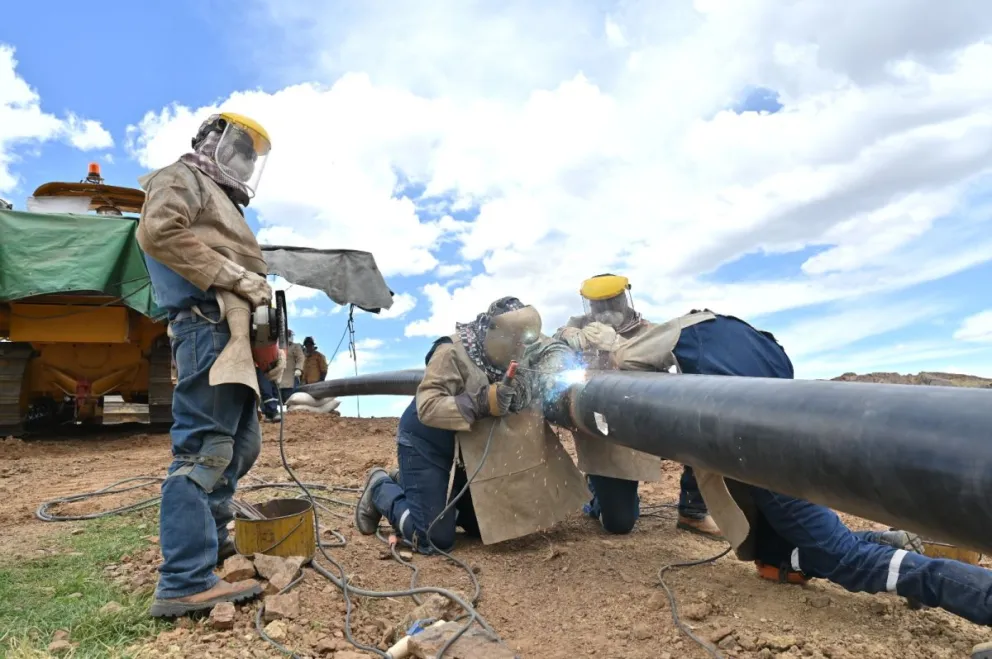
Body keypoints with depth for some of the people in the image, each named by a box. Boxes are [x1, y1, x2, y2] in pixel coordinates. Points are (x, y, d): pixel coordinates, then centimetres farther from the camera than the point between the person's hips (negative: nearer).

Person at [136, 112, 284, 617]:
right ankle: (186, 583, -11)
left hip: (232, 337, 10)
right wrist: (236, 277, -16)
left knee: (239, 446, 15)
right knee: (203, 449, -13)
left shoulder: (222, 202, 33)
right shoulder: (183, 178, 7)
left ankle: (208, 535, 28)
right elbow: (157, 232, -15)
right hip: (208, 327, -10)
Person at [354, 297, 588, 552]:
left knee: (485, 526, 15)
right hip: (426, 443, -7)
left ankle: (405, 485, 27)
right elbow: (427, 407, -34)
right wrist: (484, 402, -40)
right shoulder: (453, 352, -27)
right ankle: (381, 489, 17)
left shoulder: (506, 348, -9)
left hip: (468, 447, 7)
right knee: (434, 539, -9)